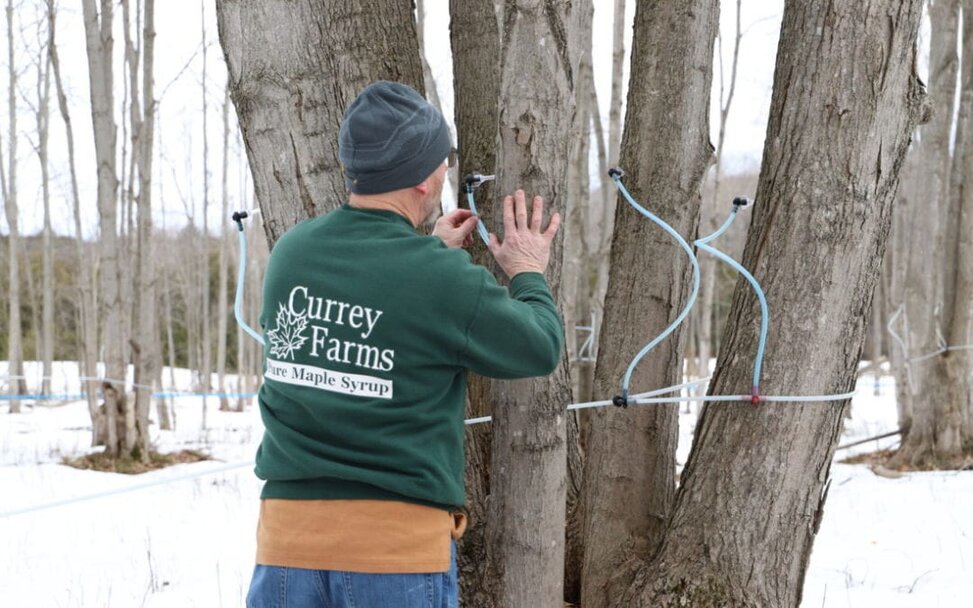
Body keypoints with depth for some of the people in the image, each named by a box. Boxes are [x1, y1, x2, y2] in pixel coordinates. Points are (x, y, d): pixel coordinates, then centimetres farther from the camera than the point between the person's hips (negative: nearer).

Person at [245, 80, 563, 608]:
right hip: (399, 544, -4)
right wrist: (528, 275, 20)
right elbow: (541, 349, 3)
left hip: (288, 531, 4)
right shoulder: (444, 282, -14)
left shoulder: (291, 251, 0)